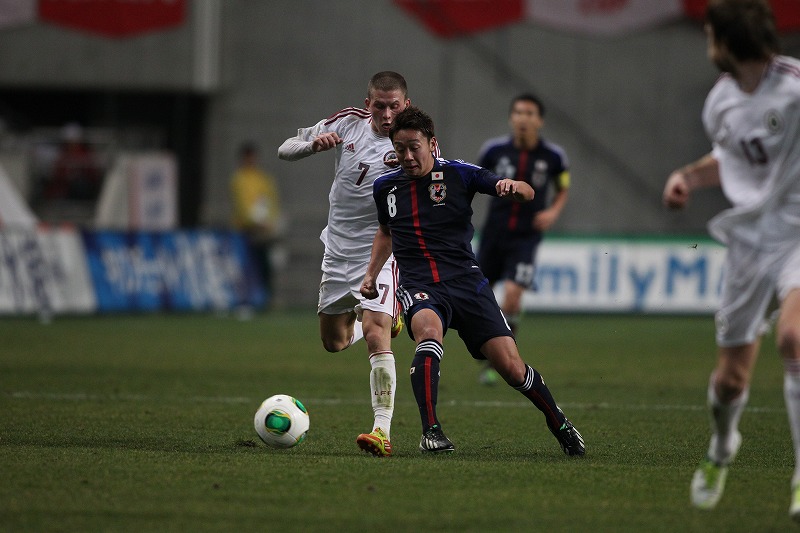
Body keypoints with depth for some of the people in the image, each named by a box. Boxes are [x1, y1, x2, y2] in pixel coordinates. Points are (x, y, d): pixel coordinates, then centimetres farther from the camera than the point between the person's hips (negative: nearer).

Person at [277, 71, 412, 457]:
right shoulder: (348, 122, -2)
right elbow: (285, 150, 4)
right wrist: (314, 144, -18)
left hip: (377, 251, -5)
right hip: (337, 252, 6)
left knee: (376, 333, -24)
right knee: (334, 341, 16)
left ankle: (383, 430, -28)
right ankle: (386, 318, 48)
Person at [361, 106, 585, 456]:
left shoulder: (458, 175, -1)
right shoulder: (385, 187, 10)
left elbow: (527, 194, -6)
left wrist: (513, 187, -29)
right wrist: (371, 275, 21)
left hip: (466, 281, -1)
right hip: (419, 287, 1)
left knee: (511, 367, -8)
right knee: (429, 332, -36)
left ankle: (560, 425, 19)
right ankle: (430, 432, -34)